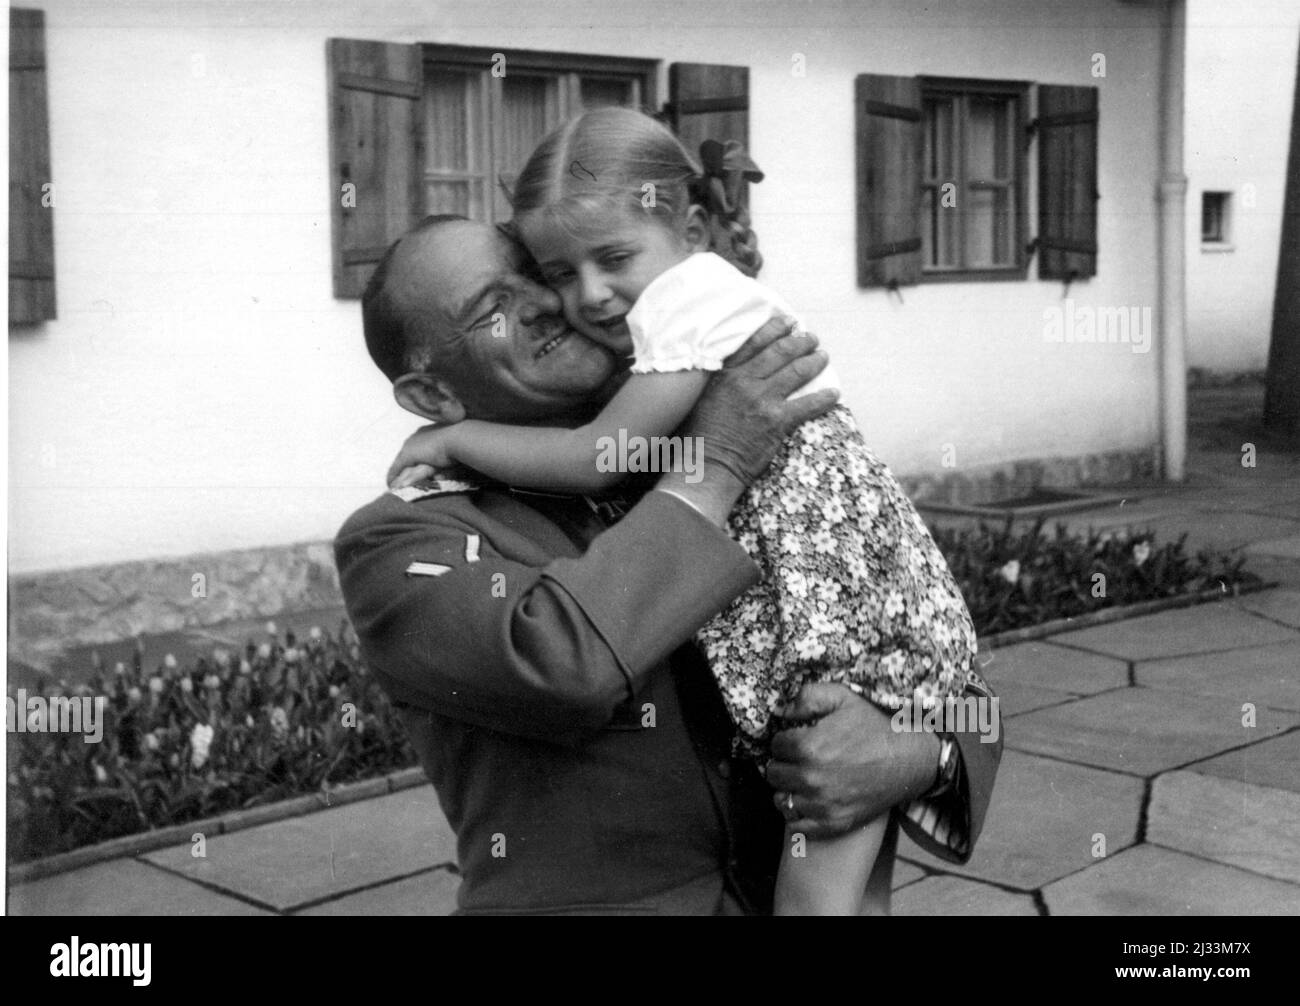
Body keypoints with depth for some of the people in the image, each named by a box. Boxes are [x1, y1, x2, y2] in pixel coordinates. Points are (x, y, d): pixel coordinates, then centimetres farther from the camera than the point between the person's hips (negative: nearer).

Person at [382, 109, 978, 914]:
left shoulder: (690, 289, -11)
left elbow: (596, 460, -13)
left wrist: (456, 440, -1)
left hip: (847, 593, -10)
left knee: (815, 887, -10)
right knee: (845, 863, 15)